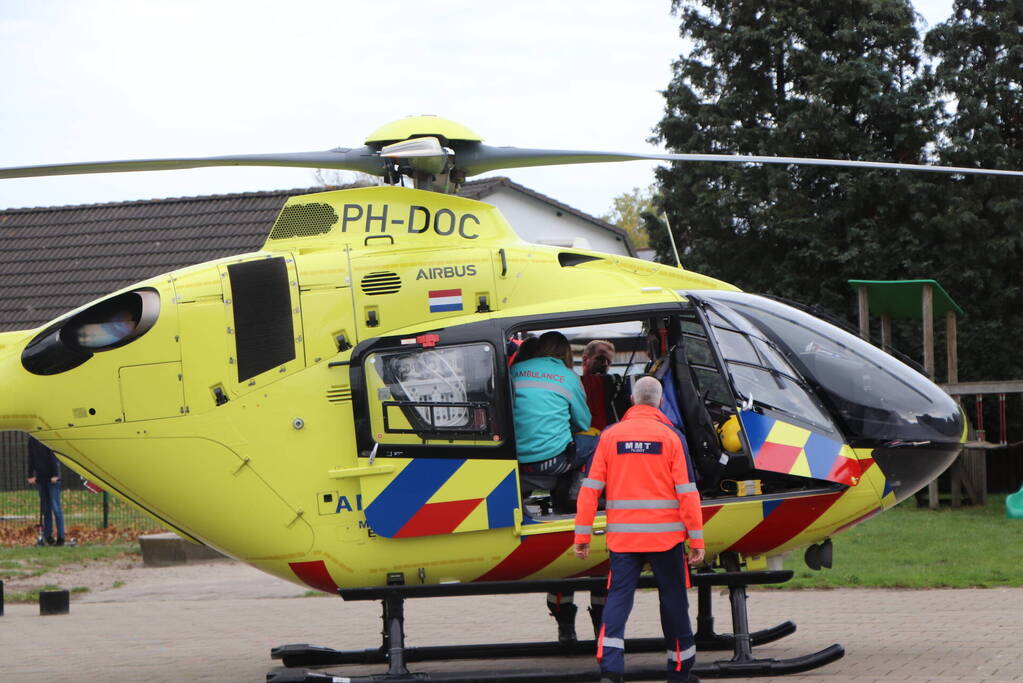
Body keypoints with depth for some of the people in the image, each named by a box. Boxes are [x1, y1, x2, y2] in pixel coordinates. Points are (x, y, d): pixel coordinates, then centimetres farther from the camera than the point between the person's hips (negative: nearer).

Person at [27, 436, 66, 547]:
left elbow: (53, 457, -11)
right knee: (45, 508, 8)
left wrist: (55, 475, -16)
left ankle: (60, 537, -4)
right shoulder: (32, 439, 7)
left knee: (55, 507, -7)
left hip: (52, 478, -5)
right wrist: (31, 475, 6)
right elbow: (31, 459, 11)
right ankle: (47, 535, 13)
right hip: (41, 478, 5)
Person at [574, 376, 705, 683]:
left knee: (618, 598, 1)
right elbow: (686, 492, -5)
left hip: (622, 537, 1)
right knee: (673, 600, 10)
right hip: (665, 536, -1)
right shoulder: (670, 437, -3)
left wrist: (582, 534, 4)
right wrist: (697, 539, -2)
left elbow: (590, 488, 0)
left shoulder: (610, 435, 2)